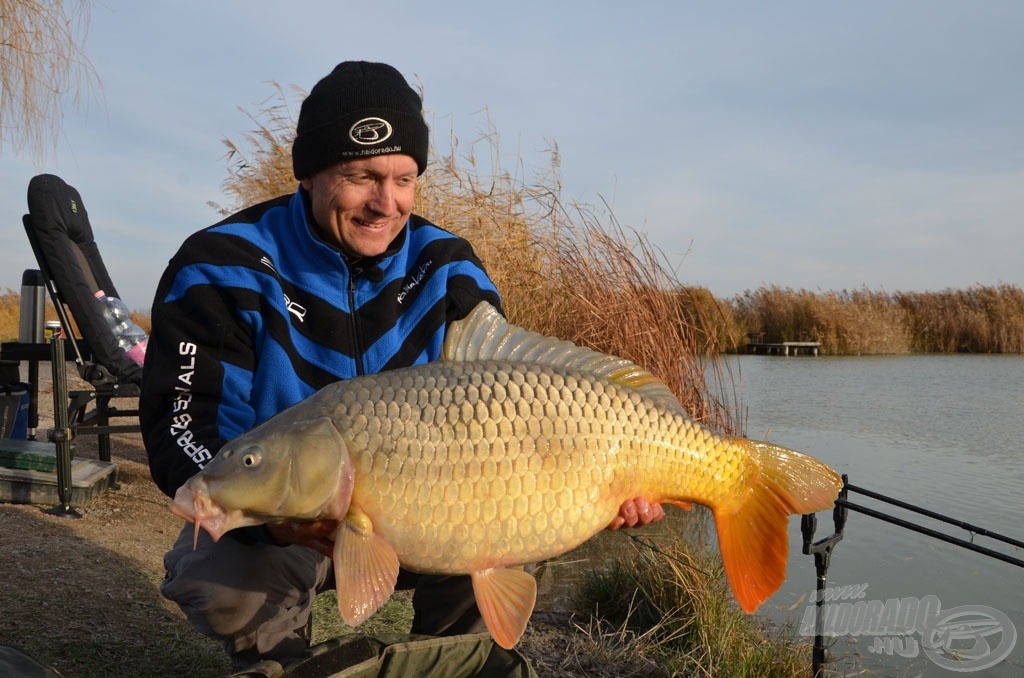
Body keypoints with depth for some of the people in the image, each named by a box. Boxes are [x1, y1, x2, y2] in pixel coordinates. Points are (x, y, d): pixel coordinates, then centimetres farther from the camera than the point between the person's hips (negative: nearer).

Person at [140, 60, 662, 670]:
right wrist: (269, 515, -43)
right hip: (264, 529, -2)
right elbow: (184, 426, -22)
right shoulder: (224, 269, -16)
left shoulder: (447, 270, -8)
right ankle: (284, 665, 6)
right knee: (229, 584, -31)